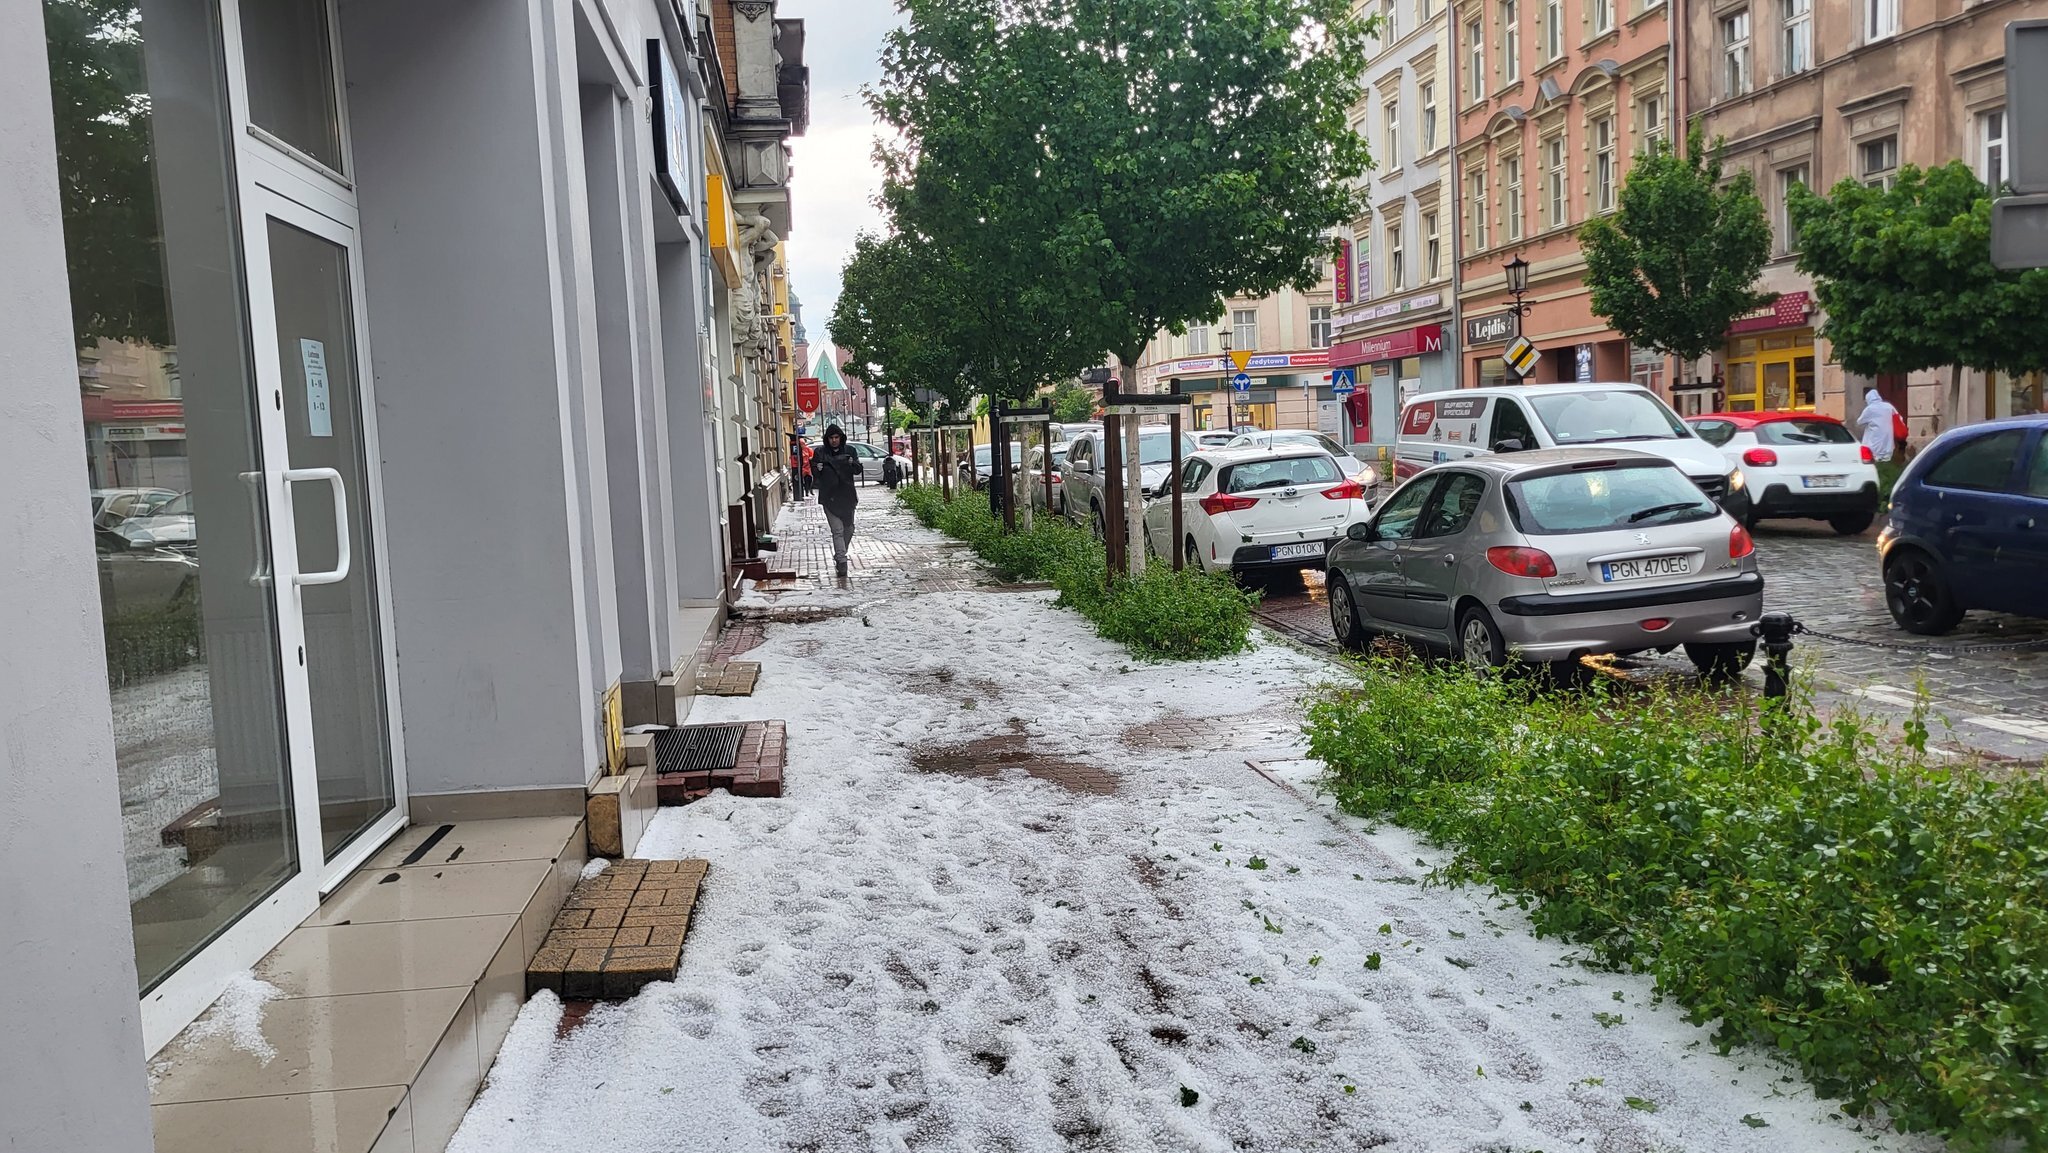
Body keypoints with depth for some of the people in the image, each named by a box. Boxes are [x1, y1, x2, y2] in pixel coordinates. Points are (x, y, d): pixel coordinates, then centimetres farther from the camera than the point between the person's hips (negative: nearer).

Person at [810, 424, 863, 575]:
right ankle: (841, 562, -13)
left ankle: (839, 555, 32)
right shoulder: (820, 453, 1)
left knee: (849, 528, 12)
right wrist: (817, 469, -20)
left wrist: (852, 463, -17)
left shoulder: (849, 451, 5)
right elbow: (814, 473, 4)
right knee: (837, 530, -10)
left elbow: (858, 470, 5)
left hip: (847, 496, 3)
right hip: (829, 497, -3)